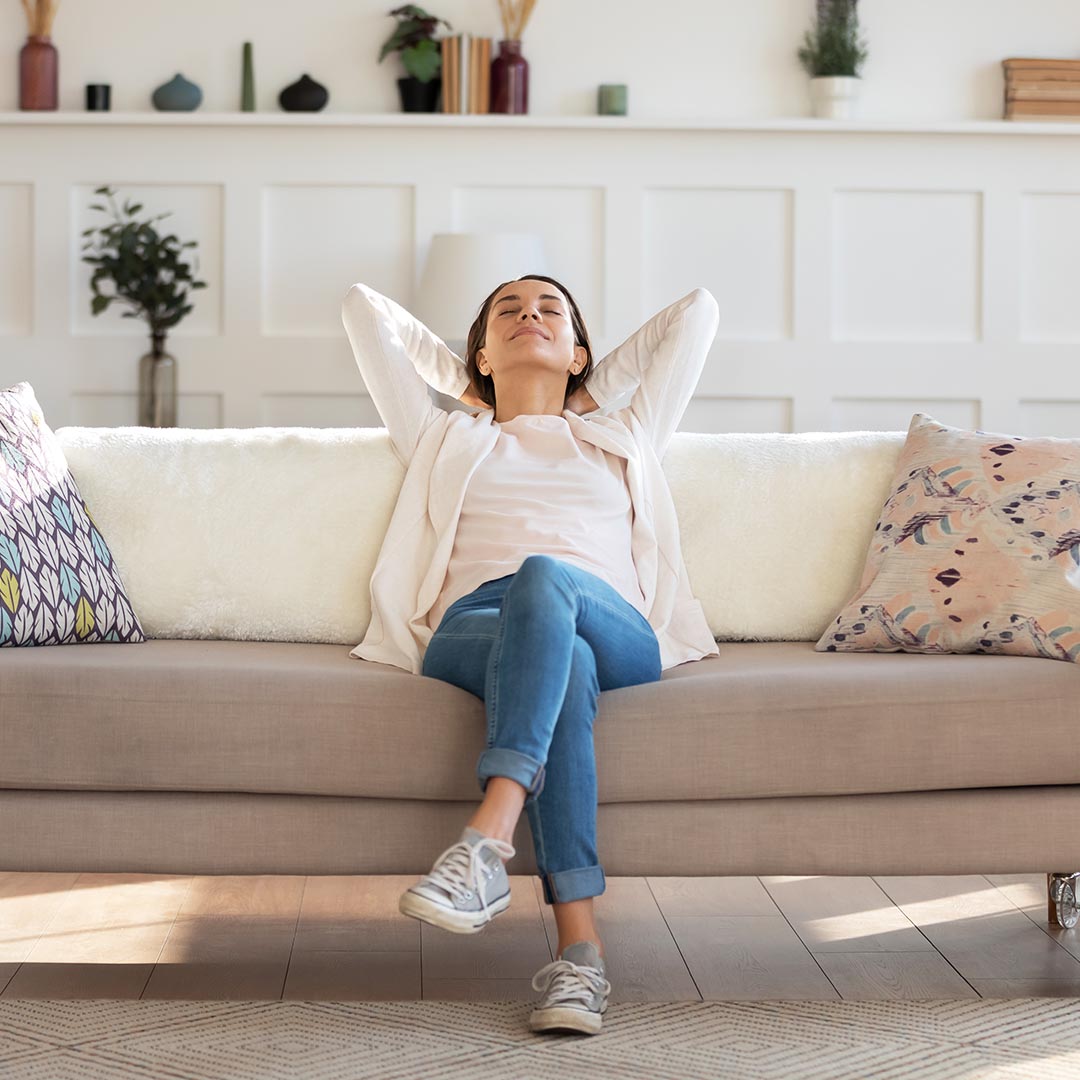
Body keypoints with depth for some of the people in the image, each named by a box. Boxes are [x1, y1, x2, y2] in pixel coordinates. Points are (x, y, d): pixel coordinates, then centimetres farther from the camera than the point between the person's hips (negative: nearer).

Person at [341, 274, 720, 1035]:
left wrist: (596, 384, 45)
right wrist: (464, 376, 48)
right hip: (472, 626, 0)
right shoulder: (445, 440, 35)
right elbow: (365, 309, 39)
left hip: (615, 630, 0)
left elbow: (697, 310, 40)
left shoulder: (624, 439, 37)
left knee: (543, 578, -38)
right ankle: (580, 950, -50)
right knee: (563, 665, -39)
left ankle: (488, 842, -54)